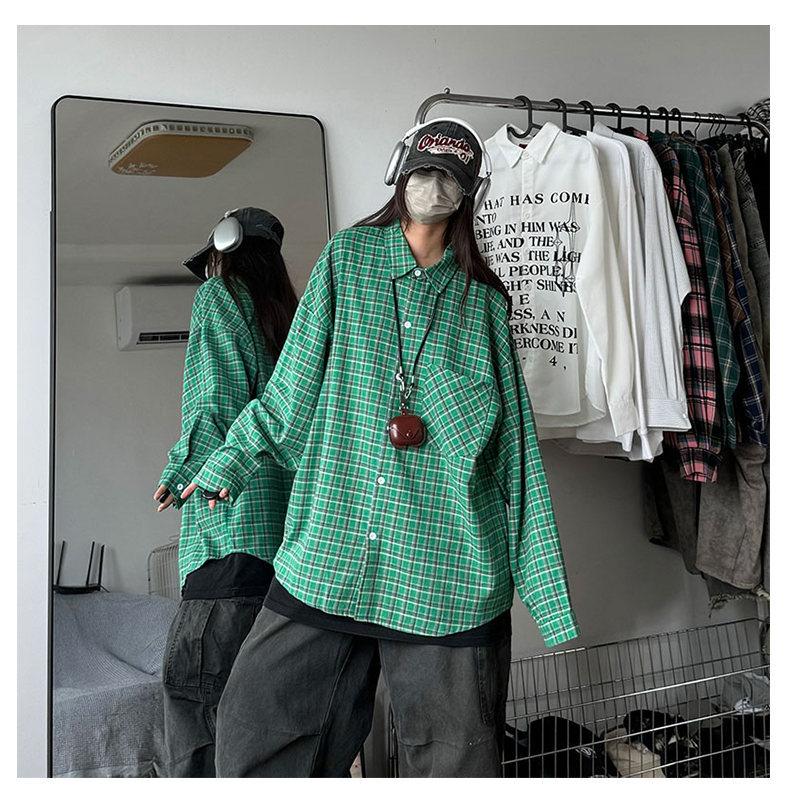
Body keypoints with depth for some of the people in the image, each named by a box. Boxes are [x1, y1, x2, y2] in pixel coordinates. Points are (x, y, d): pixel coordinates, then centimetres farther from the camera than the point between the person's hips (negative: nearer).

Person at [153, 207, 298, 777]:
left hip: (233, 531, -8)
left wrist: (179, 474, 1)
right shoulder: (289, 315, 22)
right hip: (290, 534, 8)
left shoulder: (218, 296, 3)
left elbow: (220, 404, -10)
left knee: (194, 692, -7)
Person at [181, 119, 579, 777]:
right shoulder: (346, 258, 8)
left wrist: (546, 591, 4)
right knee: (255, 731, 4)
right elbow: (294, 388, 11)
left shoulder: (482, 302, 8)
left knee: (453, 758, 7)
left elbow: (515, 451, 6)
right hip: (328, 556, 1)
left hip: (448, 573, 0)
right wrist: (228, 465, 3)